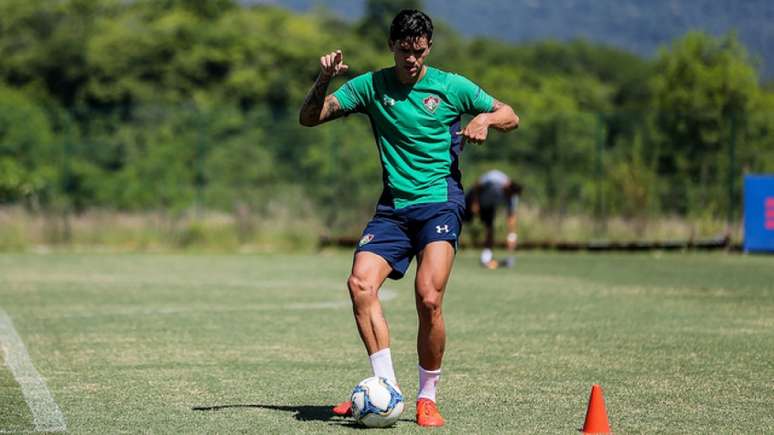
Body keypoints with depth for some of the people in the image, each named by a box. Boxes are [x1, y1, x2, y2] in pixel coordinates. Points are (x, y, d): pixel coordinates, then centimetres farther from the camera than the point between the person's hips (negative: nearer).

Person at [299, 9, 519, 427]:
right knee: (360, 283, -21)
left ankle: (427, 397, -4)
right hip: (392, 207, 3)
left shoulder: (451, 86, 3)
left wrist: (485, 118, -11)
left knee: (428, 299, -21)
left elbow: (510, 116, 11)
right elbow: (309, 118, 6)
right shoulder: (370, 85, 7)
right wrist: (324, 80, -12)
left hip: (440, 201, -3)